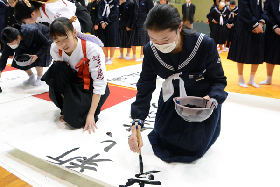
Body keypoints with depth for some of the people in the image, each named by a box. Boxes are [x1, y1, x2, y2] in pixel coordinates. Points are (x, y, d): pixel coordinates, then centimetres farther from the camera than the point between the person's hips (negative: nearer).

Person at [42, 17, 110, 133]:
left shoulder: (92, 50, -27)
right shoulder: (55, 50, -13)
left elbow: (99, 84, -24)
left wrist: (91, 114, -25)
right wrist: (65, 96, -11)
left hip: (91, 87, -5)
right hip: (73, 83, 5)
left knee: (74, 120, -27)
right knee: (57, 68, -27)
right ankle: (66, 109, -6)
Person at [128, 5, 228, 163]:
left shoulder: (205, 44, -31)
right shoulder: (151, 50, -22)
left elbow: (218, 80, -17)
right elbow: (145, 88, -18)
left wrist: (212, 100, -39)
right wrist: (136, 125, -26)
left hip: (203, 101, -3)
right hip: (172, 100, 4)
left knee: (191, 149, -1)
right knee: (164, 143, 14)